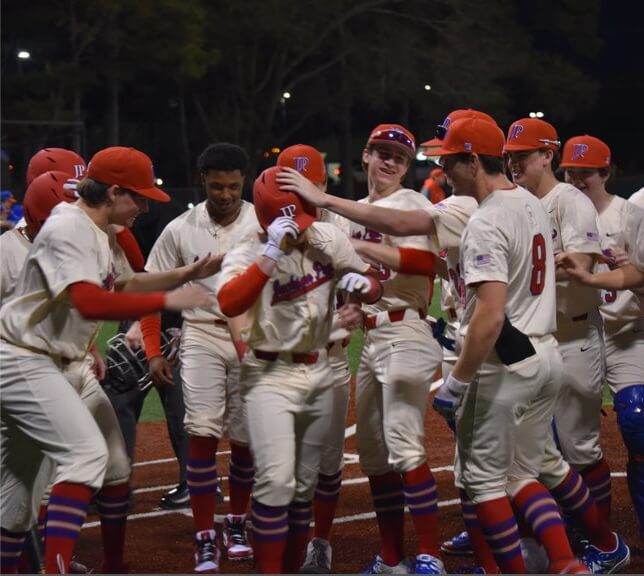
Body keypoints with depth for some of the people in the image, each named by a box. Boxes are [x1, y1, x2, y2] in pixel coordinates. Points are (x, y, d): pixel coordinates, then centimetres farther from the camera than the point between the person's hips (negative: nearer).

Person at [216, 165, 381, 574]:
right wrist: (271, 254, -43)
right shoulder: (248, 254, -16)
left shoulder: (327, 238, -2)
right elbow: (229, 304, -36)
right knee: (276, 480, -16)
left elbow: (376, 288, 5)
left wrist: (363, 284, -18)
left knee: (306, 483, 12)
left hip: (318, 373, 5)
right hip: (271, 375, -5)